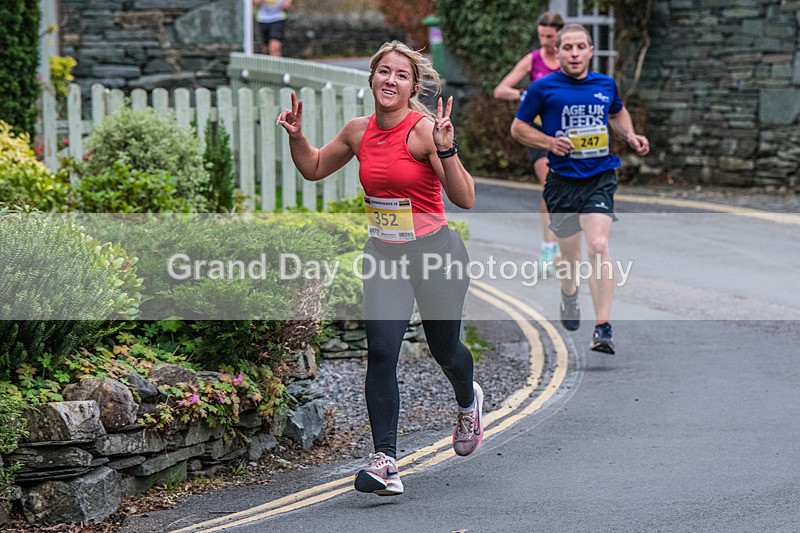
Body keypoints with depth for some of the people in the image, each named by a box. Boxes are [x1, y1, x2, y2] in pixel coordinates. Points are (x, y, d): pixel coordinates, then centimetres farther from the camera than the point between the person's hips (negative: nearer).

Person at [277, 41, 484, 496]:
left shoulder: (425, 129, -16)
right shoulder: (359, 131, 0)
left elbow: (465, 199, -21)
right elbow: (314, 168, 18)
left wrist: (446, 151, -33)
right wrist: (296, 136, 1)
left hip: (435, 252, -3)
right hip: (383, 253, 3)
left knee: (445, 350, 16)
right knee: (380, 352, -13)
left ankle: (468, 402, 51)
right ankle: (385, 461, -12)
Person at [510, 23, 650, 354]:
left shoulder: (606, 85, 7)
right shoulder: (544, 88, -3)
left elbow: (618, 113, 28)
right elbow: (518, 128, 5)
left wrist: (631, 137, 9)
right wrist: (549, 142, -11)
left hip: (600, 179, 0)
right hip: (562, 181, 0)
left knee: (598, 246, -20)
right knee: (570, 254, 12)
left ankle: (603, 327, -23)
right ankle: (569, 293, 49)